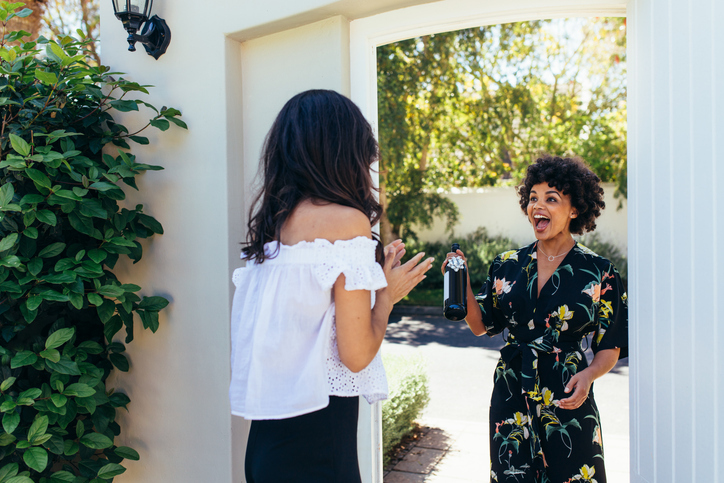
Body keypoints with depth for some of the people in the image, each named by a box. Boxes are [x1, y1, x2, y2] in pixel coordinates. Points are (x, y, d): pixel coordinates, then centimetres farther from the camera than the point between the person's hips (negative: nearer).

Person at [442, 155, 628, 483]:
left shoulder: (599, 273, -5)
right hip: (511, 398, 2)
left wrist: (588, 376, -21)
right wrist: (463, 284, -8)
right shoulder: (507, 266, 2)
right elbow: (482, 326, 5)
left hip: (569, 400, -2)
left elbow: (610, 346, -2)